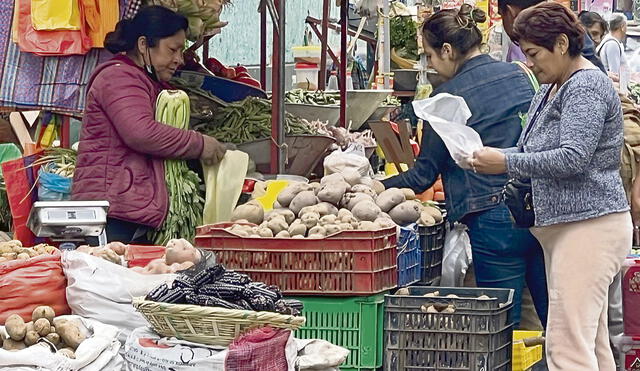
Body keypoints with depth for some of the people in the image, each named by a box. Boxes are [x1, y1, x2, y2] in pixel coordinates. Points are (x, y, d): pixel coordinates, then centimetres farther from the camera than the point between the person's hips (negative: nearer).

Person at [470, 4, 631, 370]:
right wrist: (488, 155, 3)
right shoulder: (550, 90, 19)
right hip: (564, 226, 10)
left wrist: (506, 163, -17)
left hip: (589, 226, -10)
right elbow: (530, 151, 21)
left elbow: (572, 159, -21)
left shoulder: (587, 87, -12)